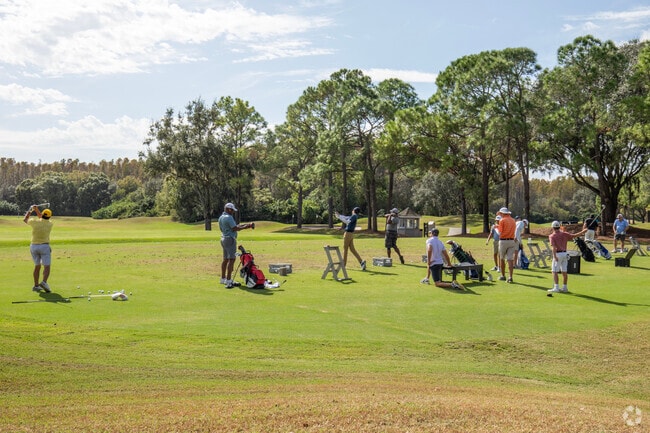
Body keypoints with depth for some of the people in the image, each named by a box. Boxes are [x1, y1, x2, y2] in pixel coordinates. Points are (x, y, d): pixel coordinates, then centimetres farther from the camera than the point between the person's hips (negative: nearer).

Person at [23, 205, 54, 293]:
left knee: (37, 266, 16)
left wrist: (30, 210, 25)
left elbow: (25, 220, 16)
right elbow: (43, 219, 19)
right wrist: (36, 209, 13)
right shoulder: (50, 224, -2)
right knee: (47, 266, -5)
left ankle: (36, 285, 16)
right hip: (44, 246, -3)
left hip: (34, 246, 3)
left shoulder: (34, 222, -7)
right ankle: (44, 282, -30)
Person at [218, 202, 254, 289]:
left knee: (225, 259, 16)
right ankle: (228, 281, -17)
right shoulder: (229, 217, -16)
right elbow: (235, 228, -21)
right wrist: (245, 226, -9)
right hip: (230, 239, -10)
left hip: (223, 239, 10)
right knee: (231, 259, -11)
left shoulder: (220, 218, 13)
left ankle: (223, 279, 23)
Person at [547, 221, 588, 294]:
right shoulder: (564, 234, 7)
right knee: (564, 272, 11)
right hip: (565, 254, 6)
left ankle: (556, 288, -9)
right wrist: (583, 231, 24)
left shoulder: (552, 236, -7)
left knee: (555, 271, -3)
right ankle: (564, 287, 16)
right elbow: (574, 235, 11)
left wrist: (555, 256, -25)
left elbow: (553, 247, -18)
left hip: (557, 254, -6)